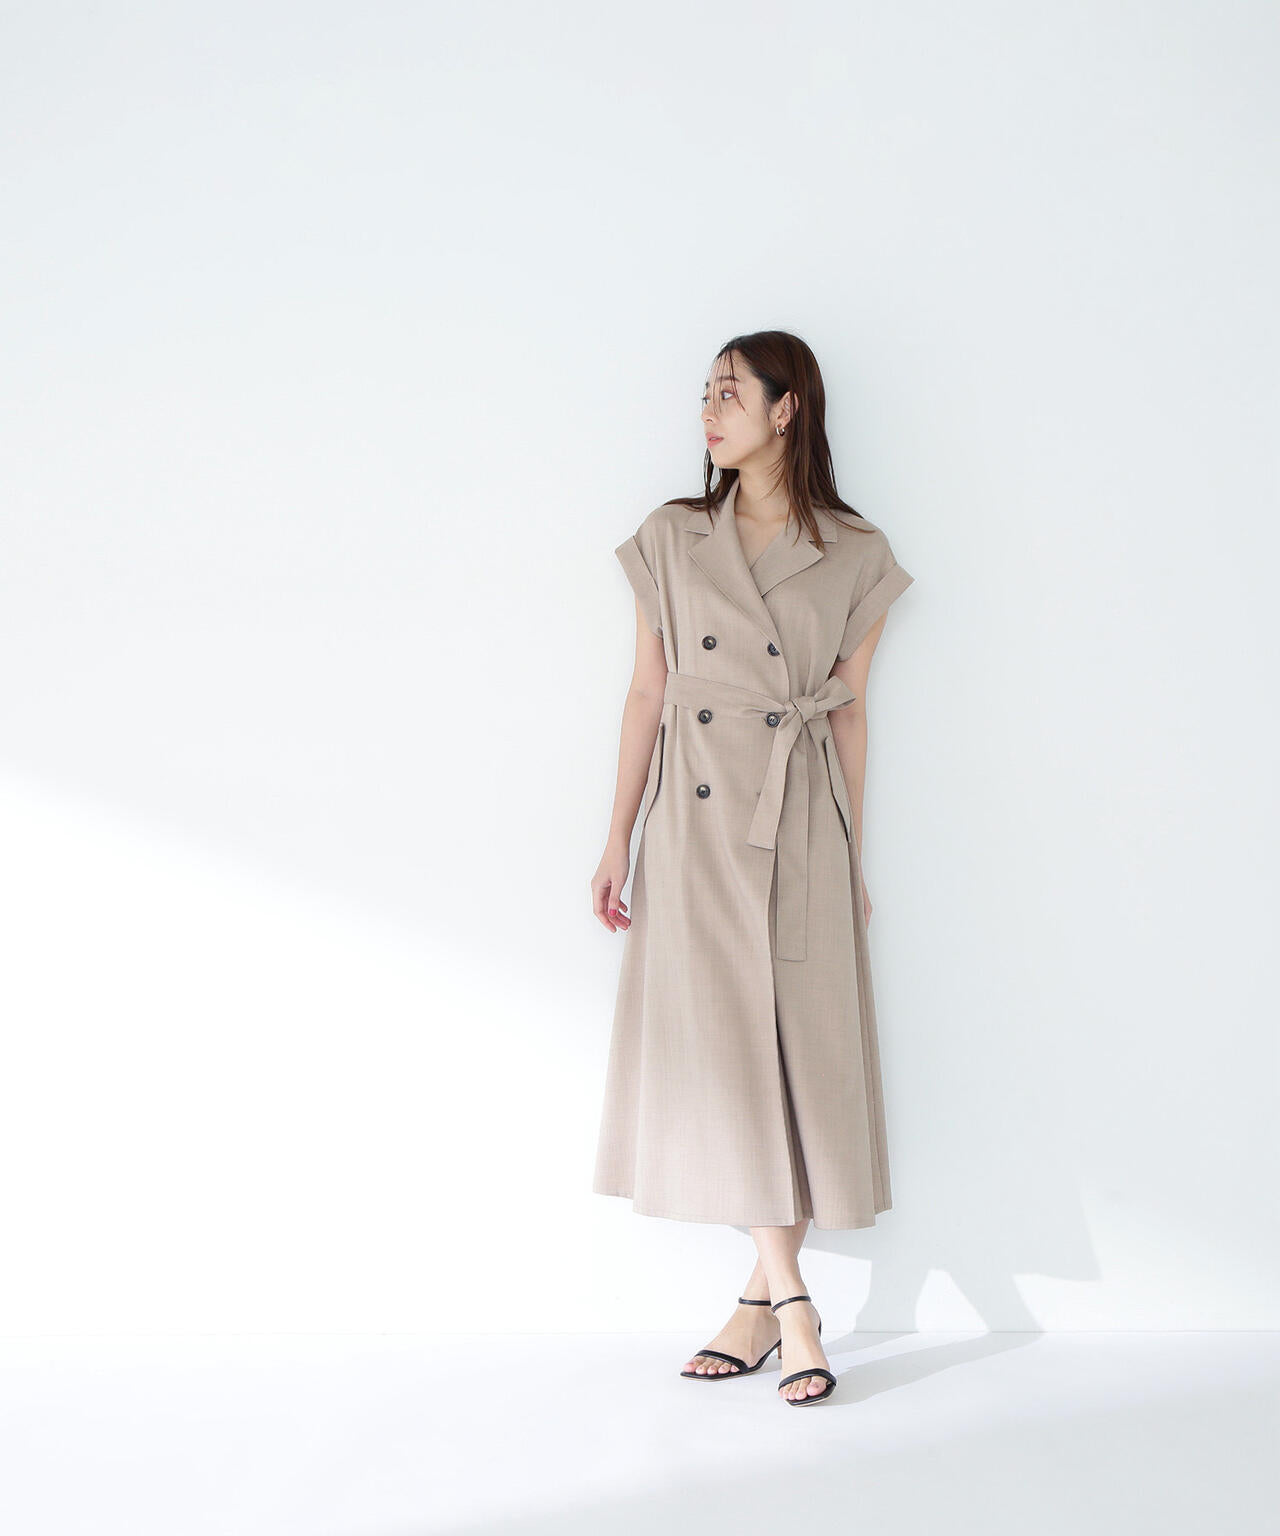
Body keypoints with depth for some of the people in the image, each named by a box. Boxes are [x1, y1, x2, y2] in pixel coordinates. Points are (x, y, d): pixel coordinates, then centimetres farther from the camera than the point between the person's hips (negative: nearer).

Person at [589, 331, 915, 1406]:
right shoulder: (672, 538, 8)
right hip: (696, 819, 1)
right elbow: (647, 691, 8)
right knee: (720, 1047, -2)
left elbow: (850, 710, 8)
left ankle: (764, 1298, 12)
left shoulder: (856, 556, 4)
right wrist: (619, 838, 5)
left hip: (799, 821, -1)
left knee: (797, 1047, 0)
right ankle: (789, 1299, 8)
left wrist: (855, 858, 7)